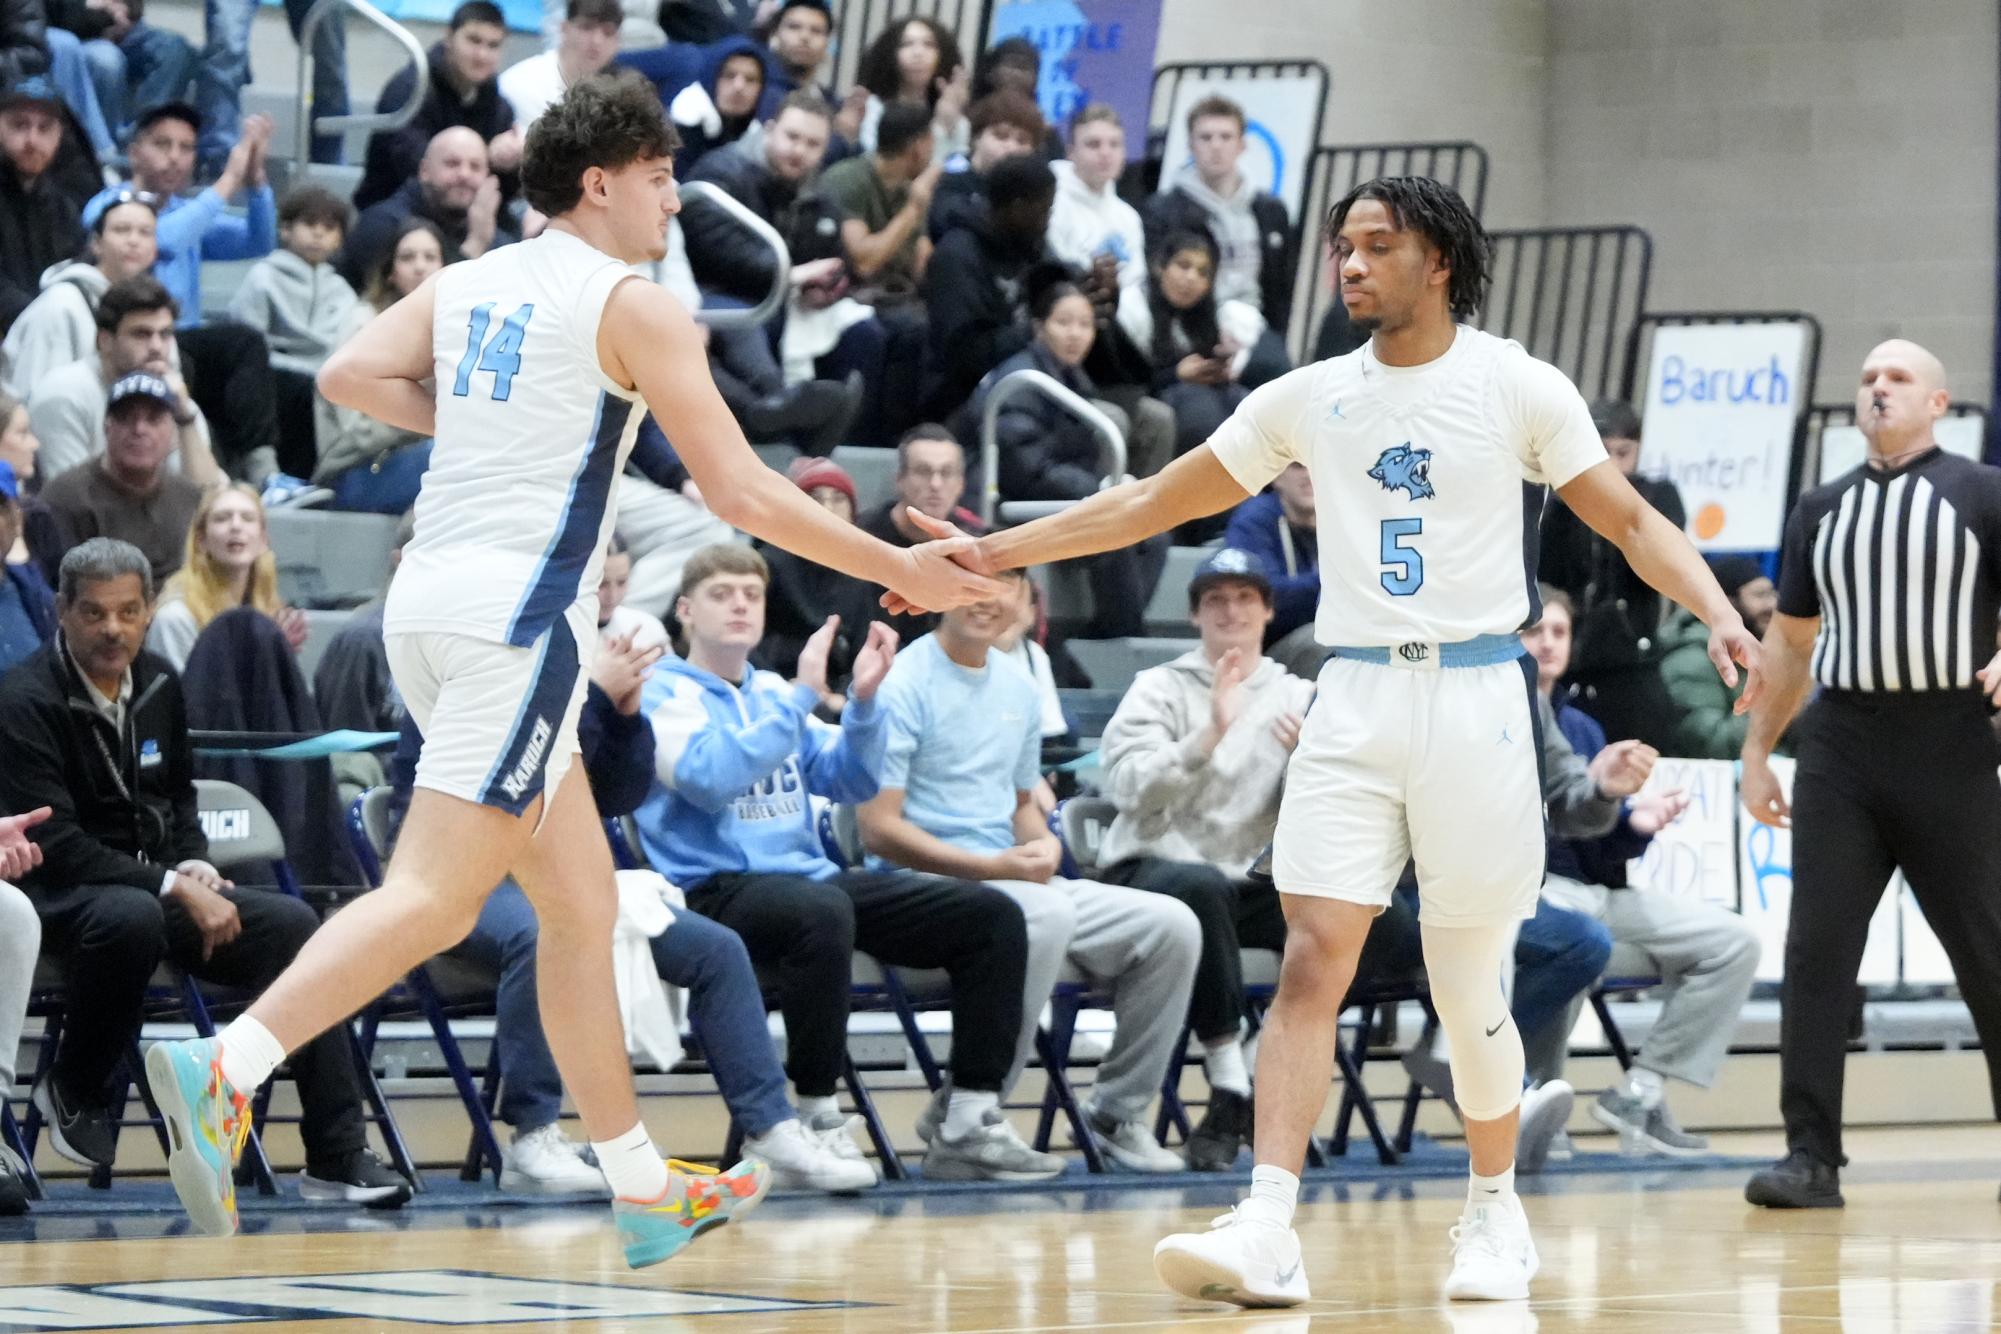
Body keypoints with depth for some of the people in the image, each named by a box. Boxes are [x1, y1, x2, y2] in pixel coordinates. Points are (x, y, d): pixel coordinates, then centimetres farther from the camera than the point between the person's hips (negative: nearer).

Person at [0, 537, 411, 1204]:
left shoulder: (158, 684, 8)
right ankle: (72, 1091, -12)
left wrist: (193, 864, 2)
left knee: (295, 924, -14)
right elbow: (55, 844, -20)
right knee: (133, 918, -41)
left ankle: (337, 1160, -16)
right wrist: (174, 888, -24)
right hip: (63, 897, -7)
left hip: (161, 882, 7)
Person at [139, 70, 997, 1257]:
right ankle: (225, 1069, -30)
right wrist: (899, 571, 2)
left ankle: (646, 1196, 18)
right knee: (430, 896, -14)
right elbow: (744, 495, -6)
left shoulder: (466, 283, 16)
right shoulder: (635, 307, -3)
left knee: (582, 901, 14)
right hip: (521, 606, -8)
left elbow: (351, 376, 1)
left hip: (428, 593, 8)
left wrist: (478, 425, 15)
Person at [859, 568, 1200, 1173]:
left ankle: (1117, 1112, 6)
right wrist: (992, 866, -19)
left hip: (1017, 882, 8)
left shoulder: (1018, 688, 15)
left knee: (1171, 925, -9)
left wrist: (1043, 842, 1)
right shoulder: (903, 686, -9)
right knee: (1048, 914, -37)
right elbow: (878, 829, -14)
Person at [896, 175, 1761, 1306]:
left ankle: (1496, 1209, 24)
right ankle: (1267, 1234, -18)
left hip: (1473, 693, -2)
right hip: (1354, 702, 2)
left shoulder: (1516, 385, 1)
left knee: (1469, 991, 3)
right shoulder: (1311, 399, 9)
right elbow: (1154, 502, 14)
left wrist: (1720, 613, -17)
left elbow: (1629, 518, 0)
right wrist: (993, 552, 10)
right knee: (1313, 963, -11)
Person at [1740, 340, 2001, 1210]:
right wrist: (1756, 750, 17)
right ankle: (1811, 1156, -4)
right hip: (1839, 749, 3)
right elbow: (1790, 640, 20)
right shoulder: (1820, 511, 15)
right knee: (1816, 950, -5)